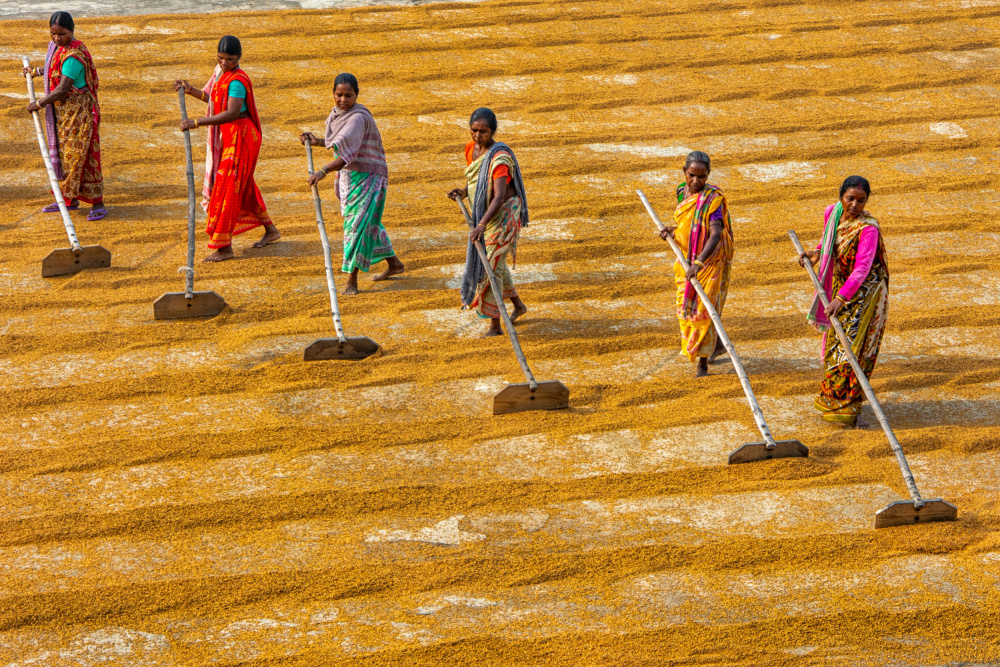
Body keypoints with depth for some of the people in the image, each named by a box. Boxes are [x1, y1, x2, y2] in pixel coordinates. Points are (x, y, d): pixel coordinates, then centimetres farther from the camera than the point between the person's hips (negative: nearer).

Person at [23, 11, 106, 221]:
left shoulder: (73, 56, -24)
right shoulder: (58, 47, 6)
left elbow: (63, 89, -25)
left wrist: (39, 104, -15)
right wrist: (35, 71, 43)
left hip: (77, 110, -10)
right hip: (61, 110, 10)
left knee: (80, 154, -8)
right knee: (62, 153, 15)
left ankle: (97, 203, -3)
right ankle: (70, 199, 27)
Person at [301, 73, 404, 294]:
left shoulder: (358, 118, -25)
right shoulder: (337, 113, 4)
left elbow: (347, 153, -36)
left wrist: (324, 171, -46)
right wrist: (318, 141, 7)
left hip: (367, 176, -10)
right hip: (347, 176, 10)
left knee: (359, 224, -11)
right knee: (368, 222, 20)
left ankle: (352, 281, -9)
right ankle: (393, 263, 38)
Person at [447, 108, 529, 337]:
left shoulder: (499, 158, -27)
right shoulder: (471, 149, 0)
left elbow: (500, 197, -35)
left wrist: (482, 225, -45)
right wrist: (463, 192, -4)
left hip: (502, 214, -9)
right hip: (483, 213, 9)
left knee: (492, 264, -8)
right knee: (489, 260, 21)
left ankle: (495, 325, 2)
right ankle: (518, 305, 41)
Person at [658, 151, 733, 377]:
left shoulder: (714, 198, -20)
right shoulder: (682, 192, 2)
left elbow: (715, 235, -30)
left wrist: (699, 263, -42)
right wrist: (672, 230, -3)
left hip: (709, 261, -7)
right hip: (686, 261, 7)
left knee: (703, 309, -8)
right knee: (686, 308, 16)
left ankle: (702, 363, 0)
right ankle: (717, 345, 39)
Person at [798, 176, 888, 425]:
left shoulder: (868, 228, -27)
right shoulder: (831, 213, -5)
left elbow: (862, 268, -33)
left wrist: (841, 297, -40)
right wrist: (818, 252, 1)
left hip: (865, 289, -7)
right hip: (840, 283, 7)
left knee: (853, 343, -11)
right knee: (834, 339, 15)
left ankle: (848, 404, -5)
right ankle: (831, 397, 29)